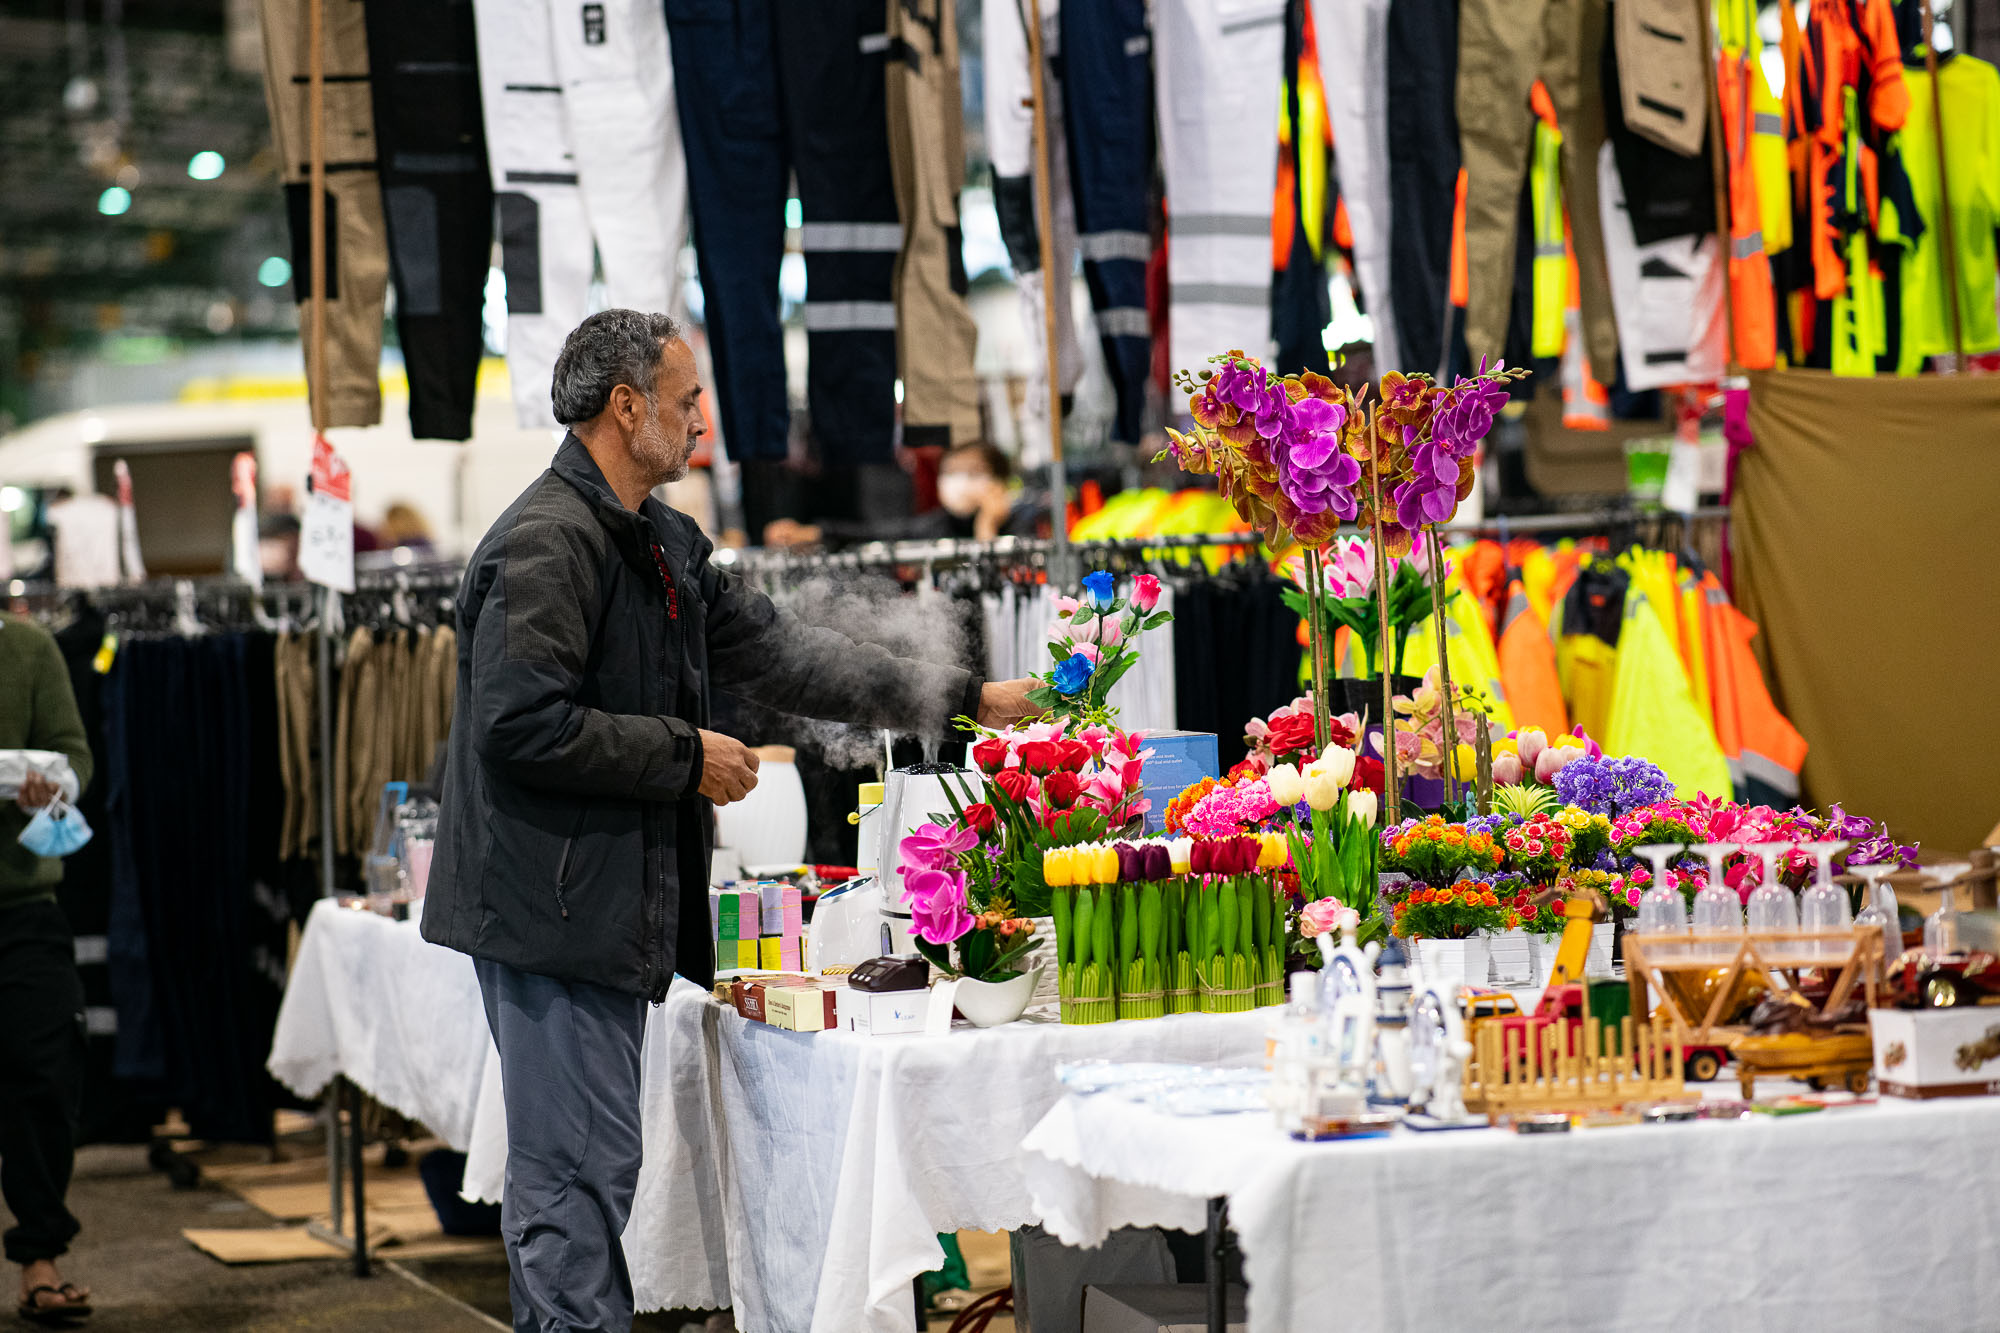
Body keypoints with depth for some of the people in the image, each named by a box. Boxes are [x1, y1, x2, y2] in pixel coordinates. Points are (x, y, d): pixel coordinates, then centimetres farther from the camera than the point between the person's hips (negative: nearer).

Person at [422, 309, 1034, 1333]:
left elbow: (778, 654, 18)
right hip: (550, 905, -10)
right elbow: (522, 725, -23)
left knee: (586, 1170, 14)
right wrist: (686, 754, -14)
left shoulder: (660, 543, 16)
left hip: (614, 913, 10)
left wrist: (965, 700, 15)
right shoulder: (547, 543, -15)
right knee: (579, 1172, -7)